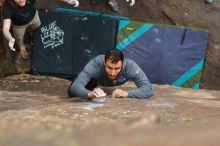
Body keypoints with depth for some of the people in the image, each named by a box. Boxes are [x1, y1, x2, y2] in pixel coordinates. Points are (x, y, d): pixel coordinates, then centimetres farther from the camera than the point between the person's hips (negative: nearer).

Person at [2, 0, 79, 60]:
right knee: (19, 39, 26)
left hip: (33, 16, 2)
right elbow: (6, 28, -52)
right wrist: (10, 39, -72)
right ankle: (22, 49, 61)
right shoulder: (7, 6, -45)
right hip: (19, 24, -2)